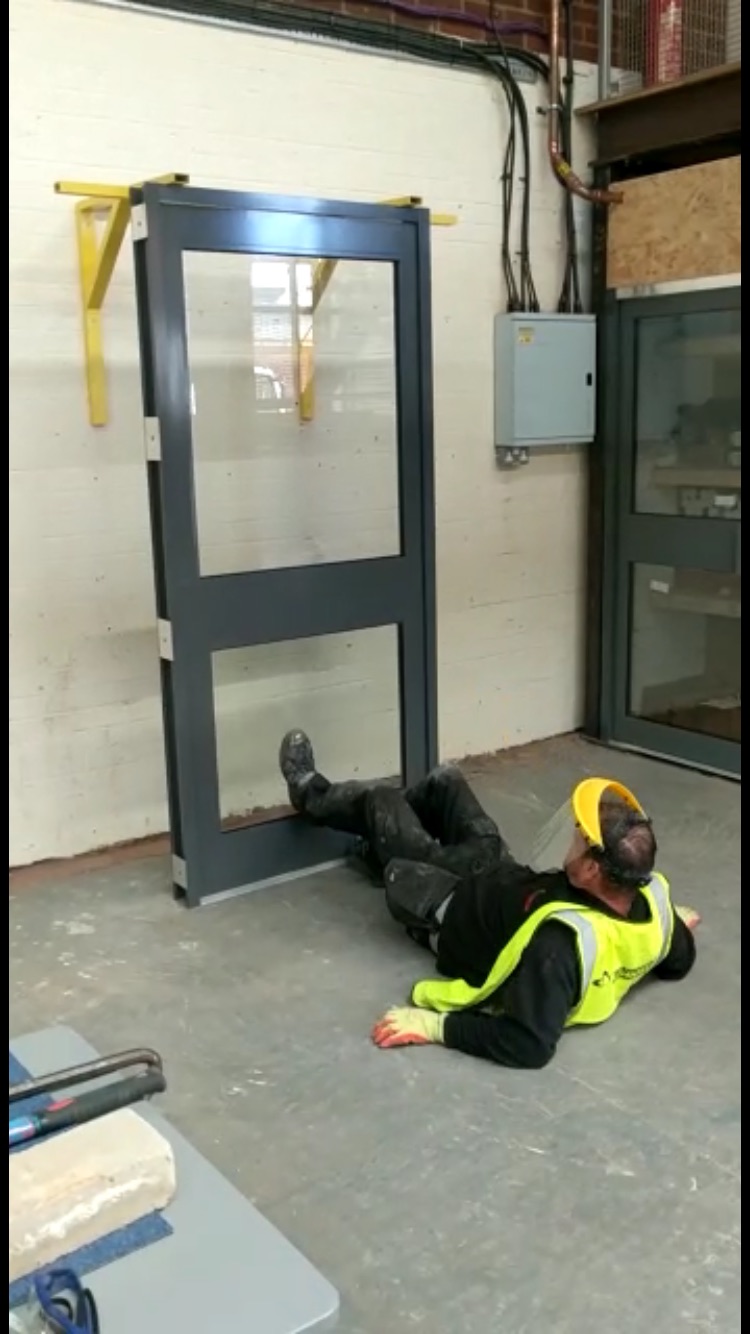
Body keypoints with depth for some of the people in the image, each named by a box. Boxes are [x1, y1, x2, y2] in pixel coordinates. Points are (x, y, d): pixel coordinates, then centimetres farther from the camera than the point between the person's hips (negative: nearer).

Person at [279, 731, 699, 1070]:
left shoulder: (561, 941, -47)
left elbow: (529, 1045, -44)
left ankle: (312, 795, 46)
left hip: (455, 914, -6)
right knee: (445, 780, 21)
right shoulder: (654, 894, -27)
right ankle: (382, 844, 53)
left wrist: (436, 1025, -38)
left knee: (381, 800, 9)